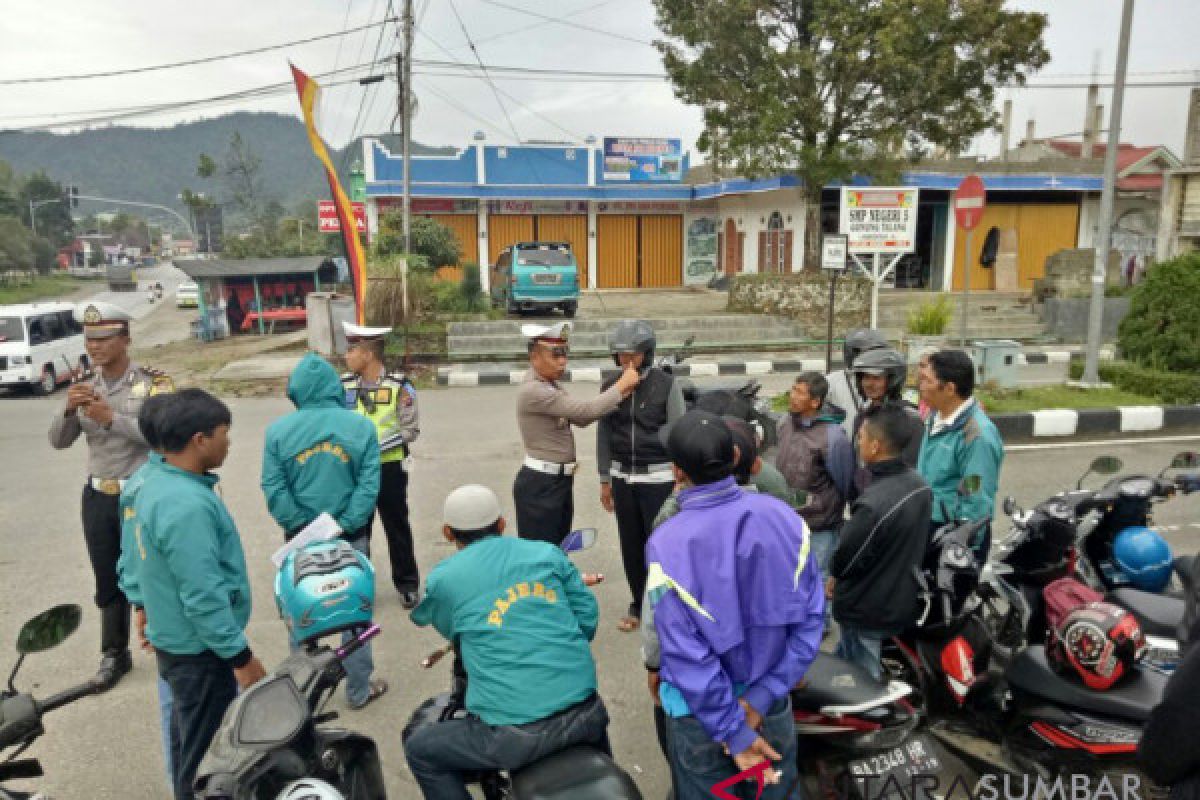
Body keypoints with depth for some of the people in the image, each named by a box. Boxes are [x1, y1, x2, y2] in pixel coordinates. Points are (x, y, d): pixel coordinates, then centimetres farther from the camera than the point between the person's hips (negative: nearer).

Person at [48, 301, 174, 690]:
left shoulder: (153, 383, -10)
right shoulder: (84, 387, 6)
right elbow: (59, 442, 4)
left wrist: (112, 418, -29)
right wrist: (69, 410, -15)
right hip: (98, 498, 5)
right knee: (107, 582, 16)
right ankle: (114, 654, 31)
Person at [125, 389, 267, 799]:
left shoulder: (156, 483, 2)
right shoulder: (187, 504, -30)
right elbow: (204, 596, -29)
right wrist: (241, 656, -21)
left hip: (176, 640, 10)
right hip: (200, 650, -10)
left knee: (190, 742, 25)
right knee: (206, 754, 7)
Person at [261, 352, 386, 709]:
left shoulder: (278, 430, -9)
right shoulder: (361, 426, -9)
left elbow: (274, 490, -11)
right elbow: (369, 486, -13)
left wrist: (301, 527, -5)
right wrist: (343, 526, -10)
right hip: (351, 538, 0)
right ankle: (359, 689, 25)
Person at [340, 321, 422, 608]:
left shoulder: (399, 386, -11)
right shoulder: (344, 386, 0)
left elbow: (410, 430, -12)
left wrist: (374, 446, -21)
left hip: (389, 469, -3)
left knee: (397, 527, 9)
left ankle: (407, 583, 25)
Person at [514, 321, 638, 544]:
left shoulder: (550, 386, 10)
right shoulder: (532, 390, -20)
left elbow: (580, 418, 10)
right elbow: (586, 411, -23)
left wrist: (621, 393, -2)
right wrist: (622, 385, -12)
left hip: (560, 481, 9)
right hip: (539, 485, -9)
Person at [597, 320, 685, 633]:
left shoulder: (667, 384, -7)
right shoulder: (610, 386, 4)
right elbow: (604, 434, 9)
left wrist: (679, 480, -6)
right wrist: (605, 480, 10)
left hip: (658, 477, -4)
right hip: (622, 477, 4)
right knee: (630, 545, 11)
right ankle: (638, 605, 27)